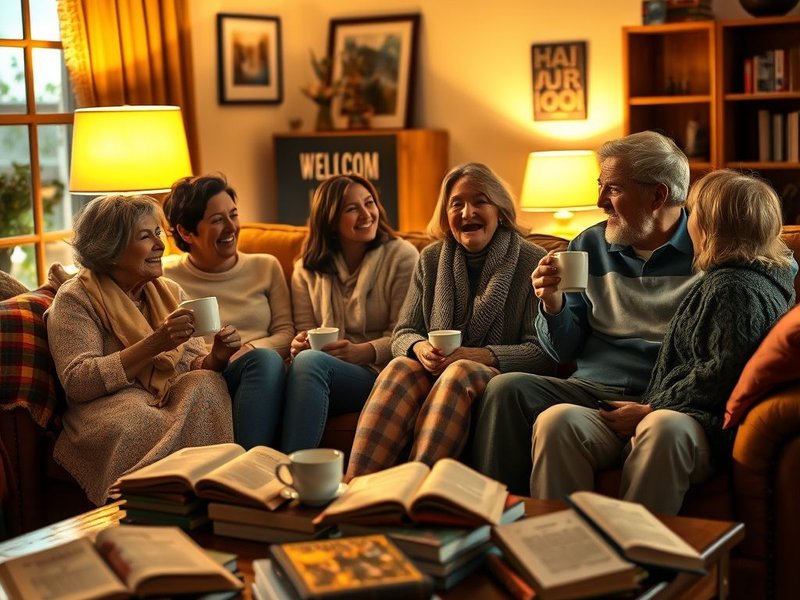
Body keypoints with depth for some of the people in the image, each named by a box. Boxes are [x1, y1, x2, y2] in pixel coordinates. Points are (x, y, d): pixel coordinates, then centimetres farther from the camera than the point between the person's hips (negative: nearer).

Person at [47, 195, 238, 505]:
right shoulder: (75, 298, -4)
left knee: (207, 384, -28)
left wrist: (216, 357, -16)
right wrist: (154, 344, -24)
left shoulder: (169, 292, 13)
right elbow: (76, 382, -17)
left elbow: (193, 367, 9)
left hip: (170, 403, 5)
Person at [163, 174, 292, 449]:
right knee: (265, 359, -35)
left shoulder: (266, 267, 21)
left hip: (264, 384, 3)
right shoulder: (167, 280, 13)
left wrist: (247, 349, -9)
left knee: (265, 359, -35)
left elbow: (286, 334, 12)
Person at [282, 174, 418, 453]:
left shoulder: (401, 256, 5)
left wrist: (362, 352, -21)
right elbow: (304, 328, 16)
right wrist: (300, 343, -10)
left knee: (310, 362, -34)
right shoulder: (307, 268, 17)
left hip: (379, 372, -3)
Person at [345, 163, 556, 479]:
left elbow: (542, 352, -5)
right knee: (401, 366, -31)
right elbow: (402, 333, 14)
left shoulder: (532, 262, 1)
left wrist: (484, 356, -21)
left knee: (460, 372, -37)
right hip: (434, 375, 3)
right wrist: (419, 347, -12)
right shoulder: (431, 259, 14)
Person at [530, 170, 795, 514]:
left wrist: (649, 410, -12)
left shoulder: (741, 289, -5)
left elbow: (724, 373, -16)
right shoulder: (720, 280, 29)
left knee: (664, 427, -46)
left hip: (704, 425, -9)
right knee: (557, 421, -18)